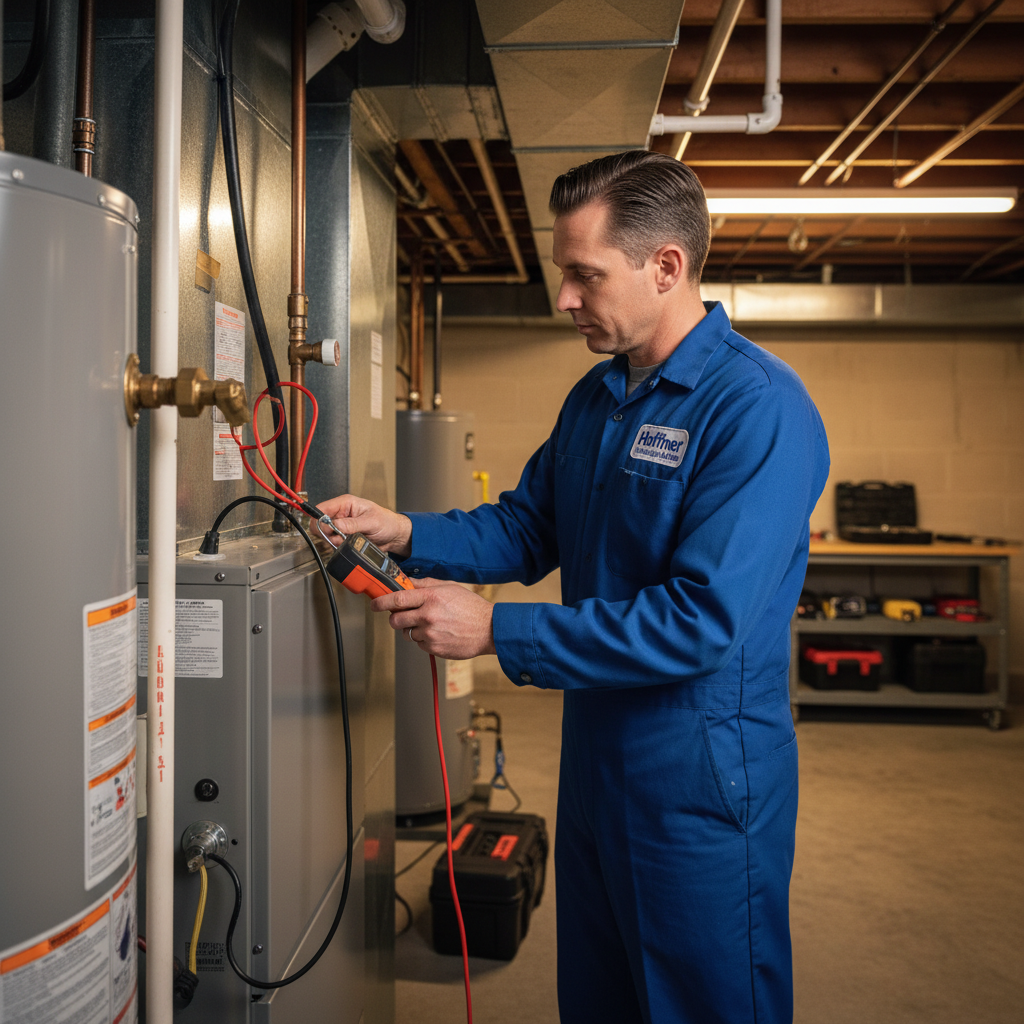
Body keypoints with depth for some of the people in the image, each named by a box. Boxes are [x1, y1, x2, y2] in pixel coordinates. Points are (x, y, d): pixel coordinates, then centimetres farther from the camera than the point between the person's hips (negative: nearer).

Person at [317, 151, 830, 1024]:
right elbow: (528, 529, 14)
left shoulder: (759, 408, -21)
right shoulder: (596, 397, 8)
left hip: (701, 788, -8)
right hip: (595, 764, 8)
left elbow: (701, 622, -28)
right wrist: (406, 533, -4)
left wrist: (495, 631, -25)